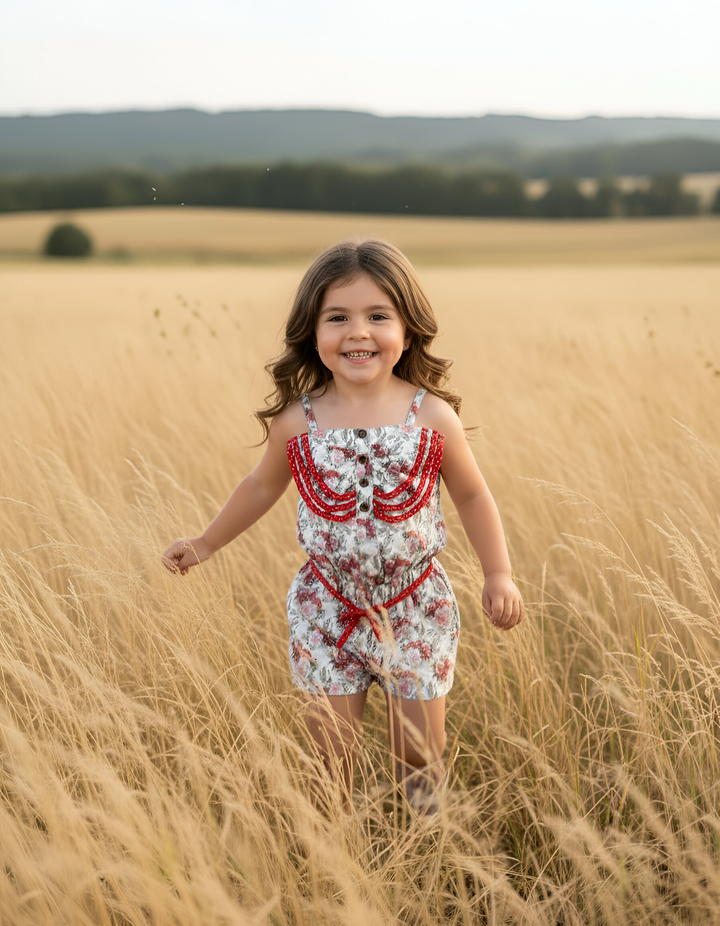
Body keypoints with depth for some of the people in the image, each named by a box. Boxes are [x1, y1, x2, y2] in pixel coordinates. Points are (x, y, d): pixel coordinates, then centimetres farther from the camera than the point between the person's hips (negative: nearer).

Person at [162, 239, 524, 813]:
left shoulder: (432, 417, -12)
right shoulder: (296, 422, -10)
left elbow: (472, 496, 2)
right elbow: (263, 487, 9)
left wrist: (499, 574, -4)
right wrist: (206, 544, 17)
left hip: (415, 609, 0)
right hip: (328, 610, 1)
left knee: (421, 754, 10)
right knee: (330, 748, 9)